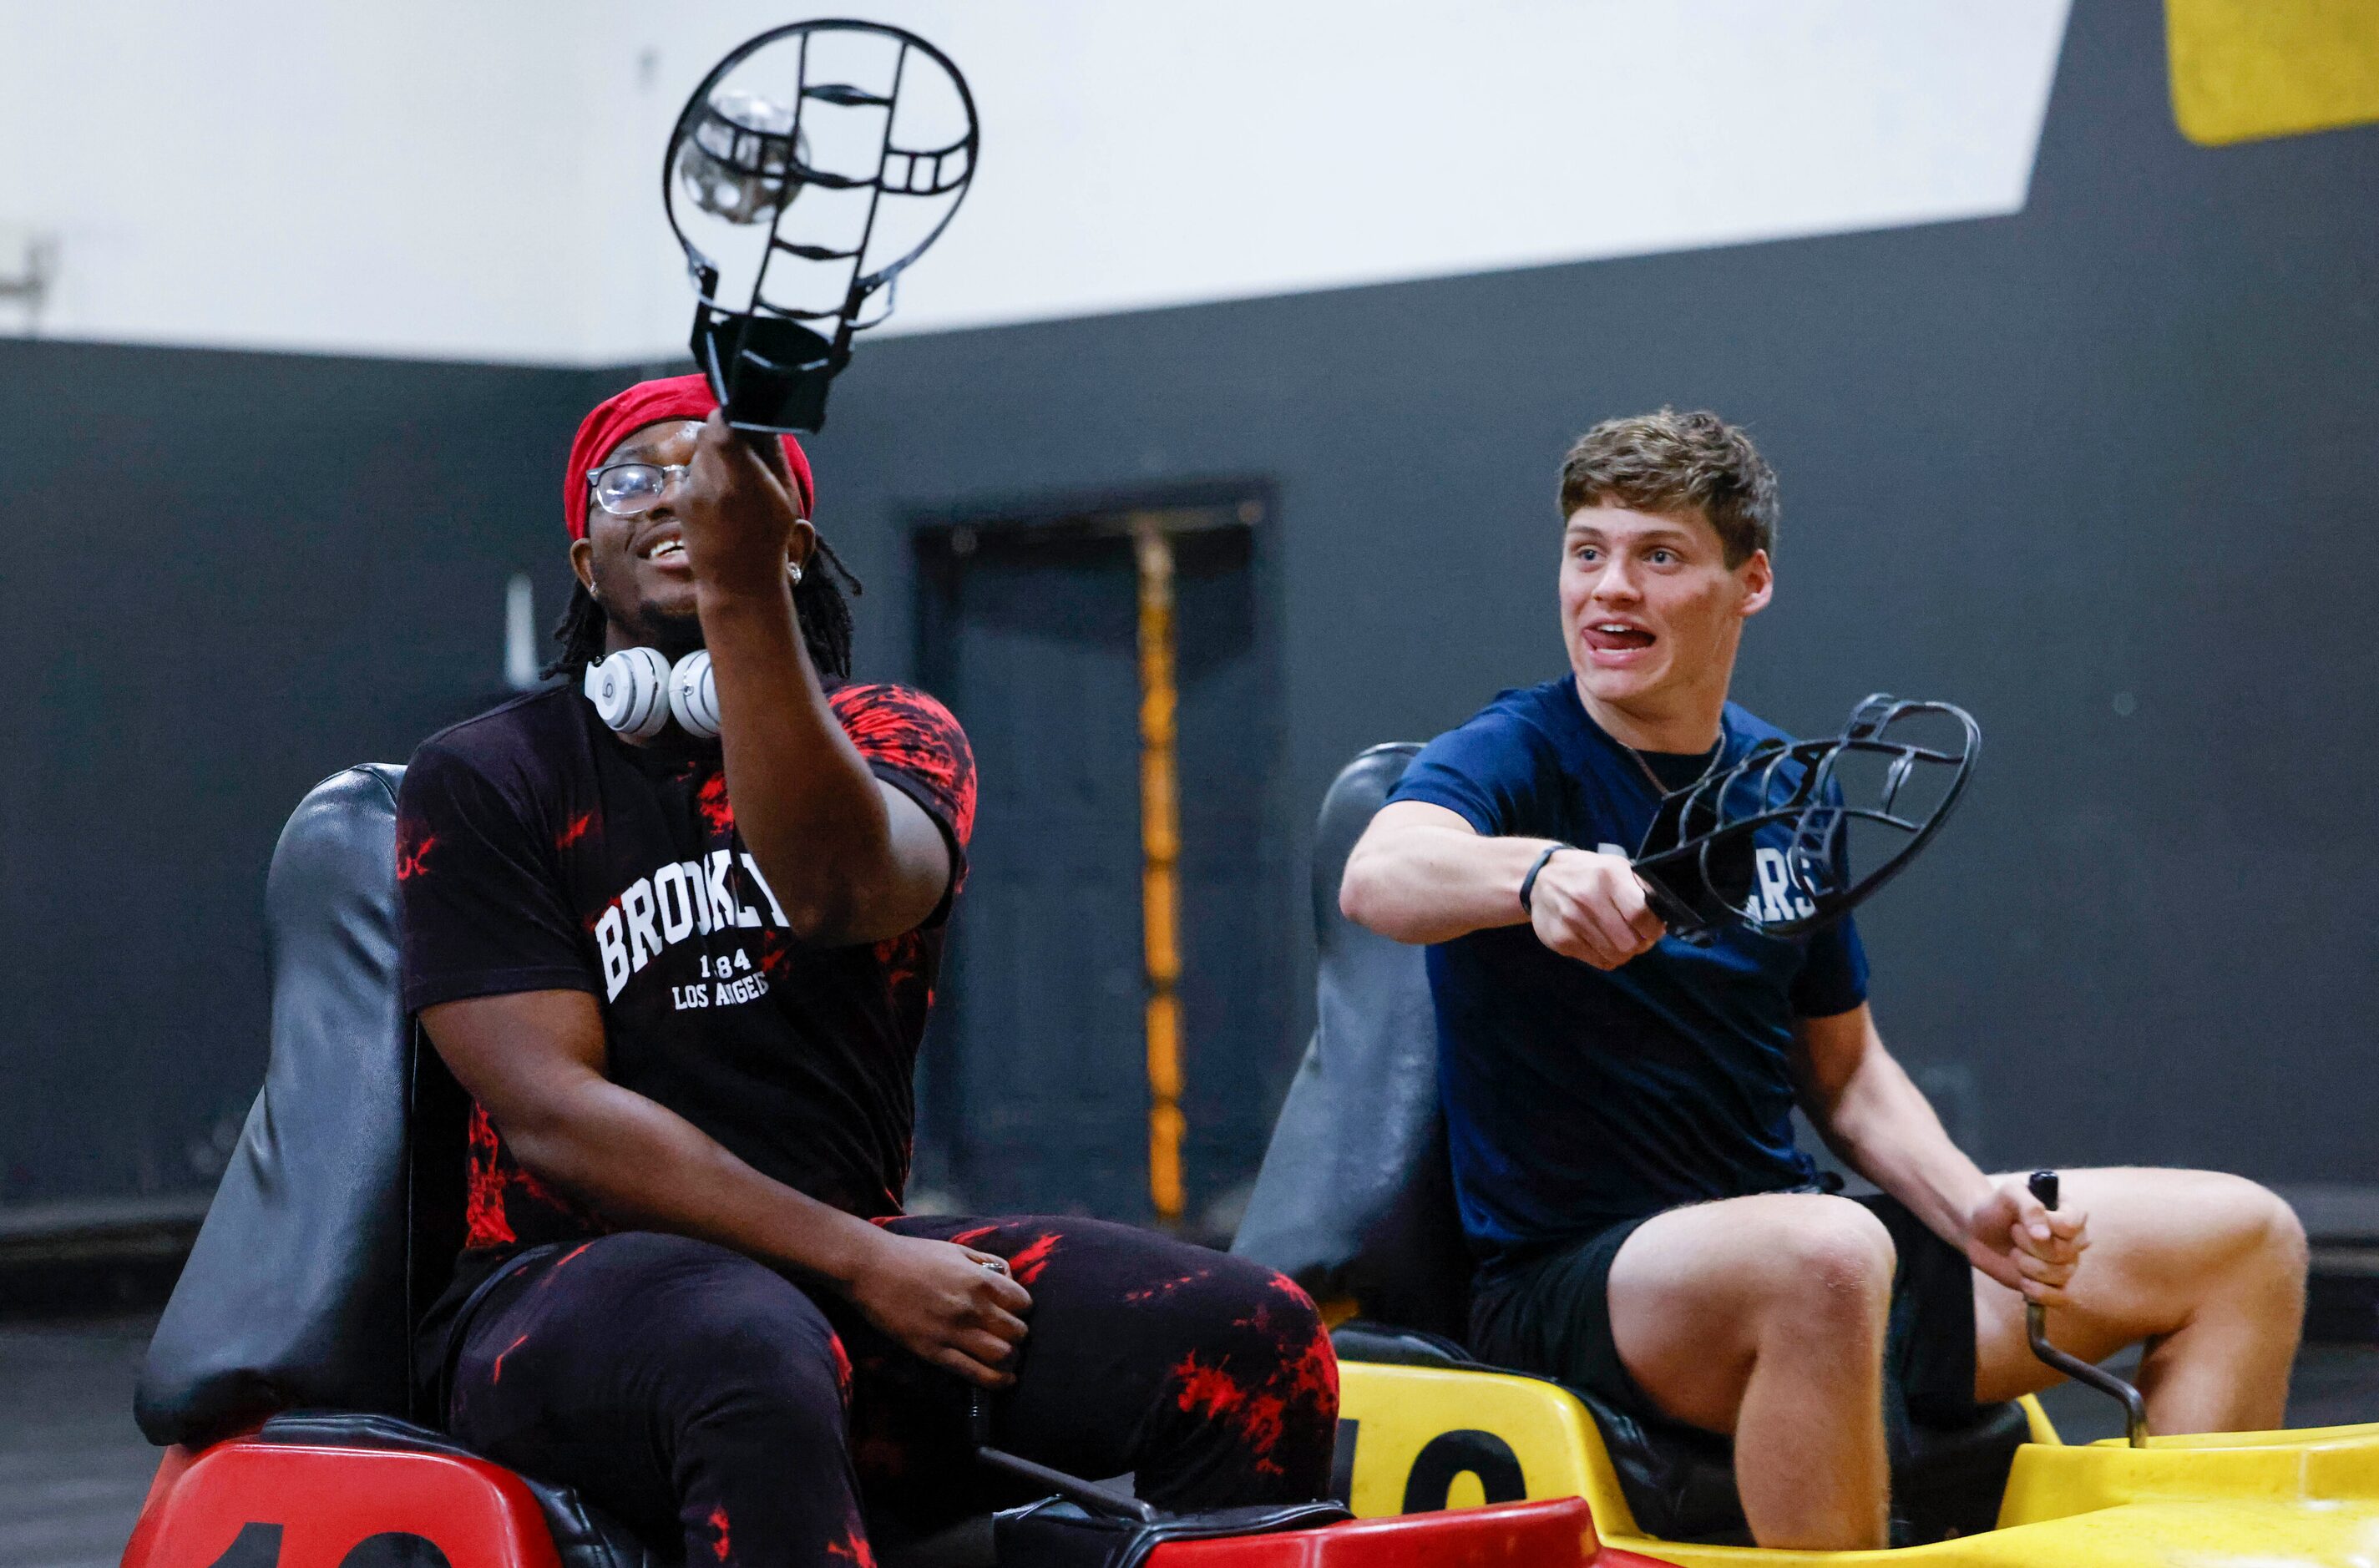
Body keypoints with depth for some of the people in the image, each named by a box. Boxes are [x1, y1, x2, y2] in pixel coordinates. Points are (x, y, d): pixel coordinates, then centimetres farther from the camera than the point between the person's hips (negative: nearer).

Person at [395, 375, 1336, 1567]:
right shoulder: (481, 783, 5)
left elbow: (837, 888, -19)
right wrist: (858, 1260, -17)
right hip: (569, 1282, -3)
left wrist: (739, 589, -35)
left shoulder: (894, 736, 9)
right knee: (753, 1359, -41)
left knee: (1258, 1340, -20)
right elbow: (552, 1111, -7)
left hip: (853, 1260, 3)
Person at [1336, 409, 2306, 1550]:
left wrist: (1972, 1210, 0)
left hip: (1785, 1222, 7)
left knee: (2243, 1237, 5)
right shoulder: (1514, 758, -9)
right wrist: (1540, 872, -54)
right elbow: (1379, 877, -32)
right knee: (1827, 1253, -42)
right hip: (1570, 1277, -7)